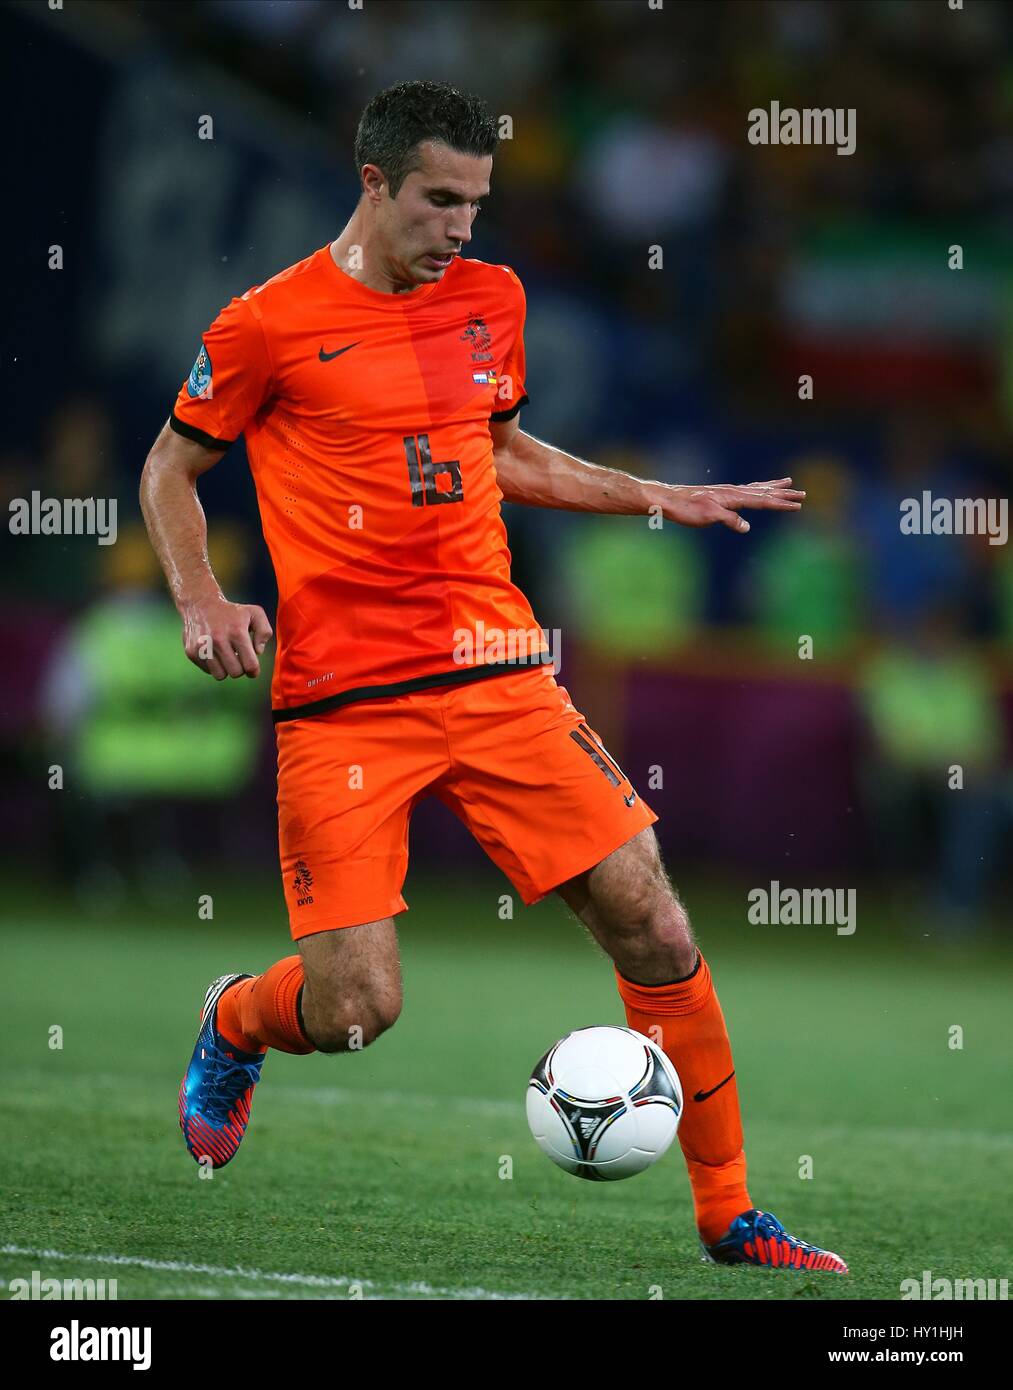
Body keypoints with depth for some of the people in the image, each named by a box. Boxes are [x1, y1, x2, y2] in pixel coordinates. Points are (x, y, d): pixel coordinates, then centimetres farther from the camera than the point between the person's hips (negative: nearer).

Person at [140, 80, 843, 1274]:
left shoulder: (490, 298, 11)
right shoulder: (268, 325, -4)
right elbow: (171, 470, 8)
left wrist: (663, 501, 24)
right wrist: (201, 602, -8)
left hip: (497, 673, 4)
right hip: (343, 704, -4)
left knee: (654, 928, -5)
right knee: (353, 1008, -11)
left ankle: (726, 1218, 8)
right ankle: (233, 1022, 26)